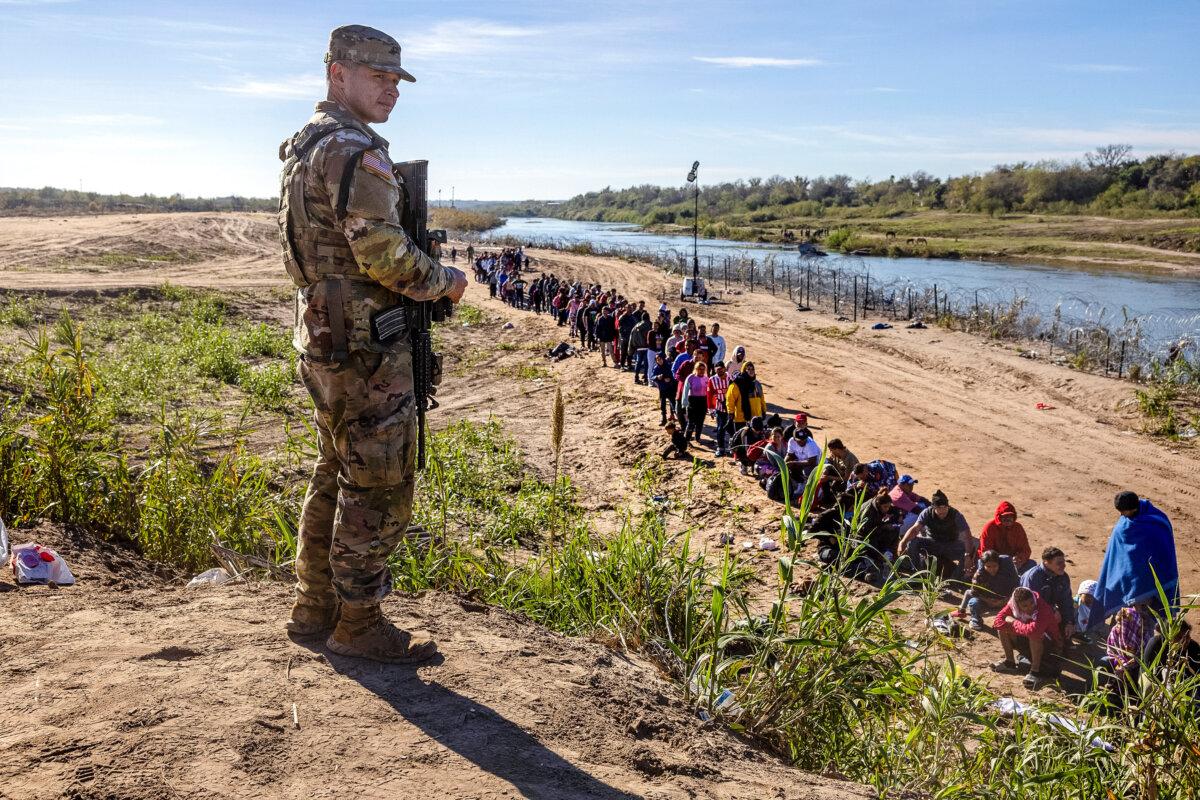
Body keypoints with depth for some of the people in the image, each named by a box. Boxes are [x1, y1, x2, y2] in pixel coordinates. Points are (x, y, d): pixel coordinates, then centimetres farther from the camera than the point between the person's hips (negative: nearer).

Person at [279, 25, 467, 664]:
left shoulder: (302, 146, 17)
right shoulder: (354, 150, -16)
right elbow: (383, 253, -24)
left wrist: (421, 280, 17)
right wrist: (445, 282, -7)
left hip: (322, 339, 10)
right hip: (365, 347, -10)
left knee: (335, 478, 19)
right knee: (378, 489, -1)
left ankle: (315, 608, 29)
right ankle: (358, 625, 10)